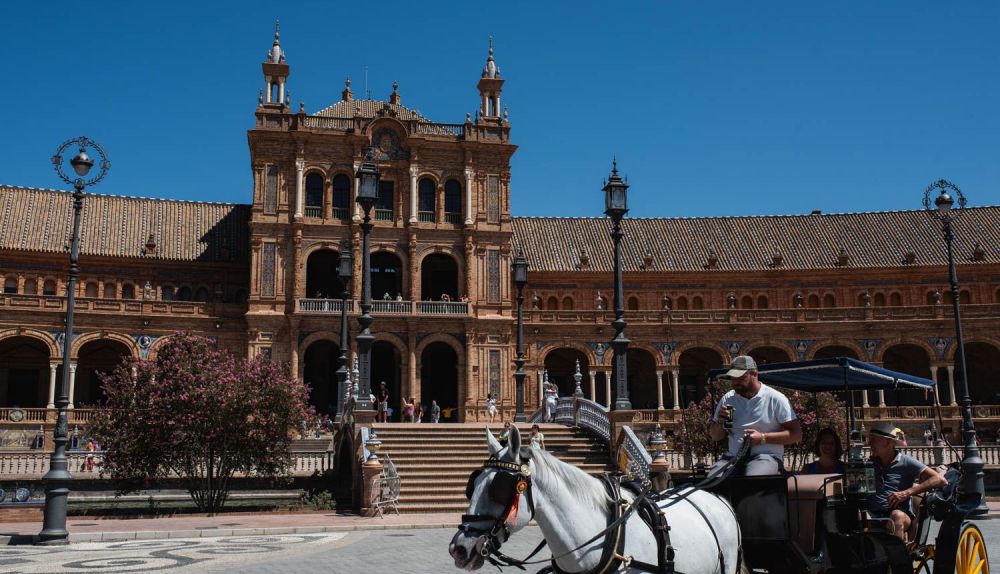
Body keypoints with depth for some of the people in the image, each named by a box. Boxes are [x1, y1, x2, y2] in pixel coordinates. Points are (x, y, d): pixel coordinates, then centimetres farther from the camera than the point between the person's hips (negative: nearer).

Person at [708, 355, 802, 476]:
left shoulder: (776, 398, 0)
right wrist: (719, 422, -2)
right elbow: (715, 437, 21)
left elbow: (796, 434, -4)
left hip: (765, 456, -3)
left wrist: (763, 437, -13)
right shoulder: (727, 399, 12)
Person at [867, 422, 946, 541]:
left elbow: (940, 480, -5)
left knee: (897, 515, -37)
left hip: (902, 516, -2)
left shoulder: (906, 462, 6)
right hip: (872, 516, 2)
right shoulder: (870, 463, 20)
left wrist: (906, 493, -13)